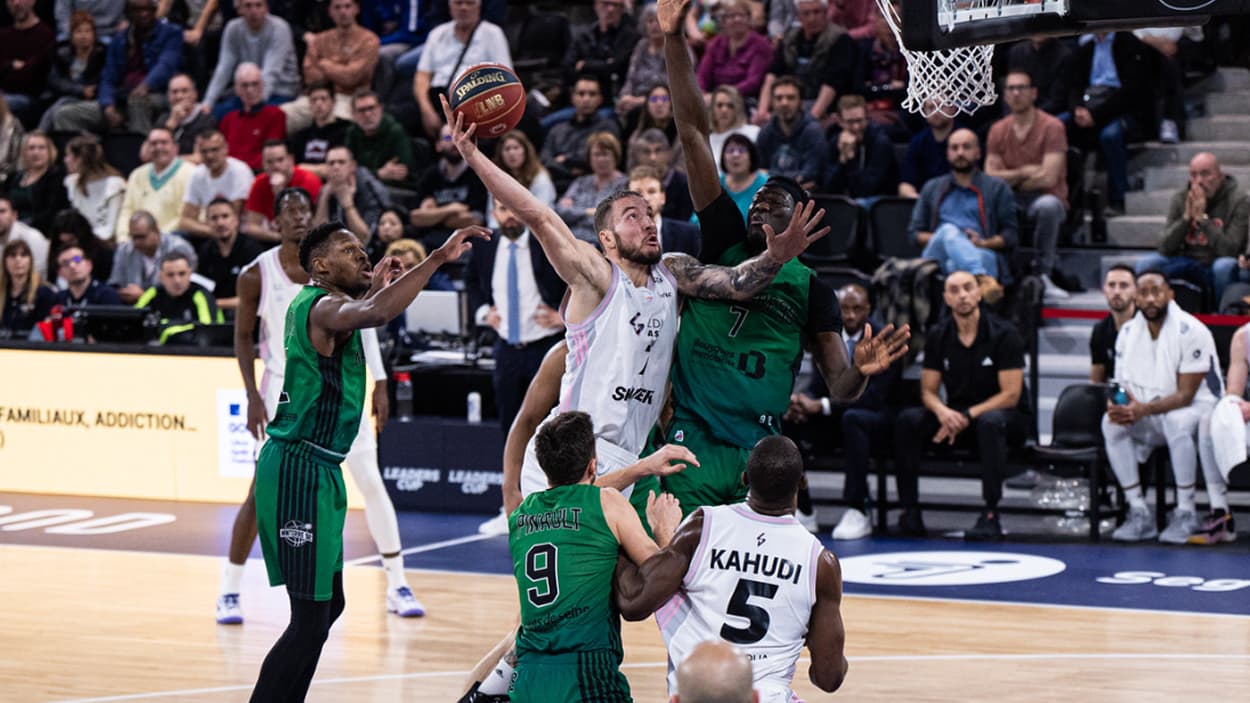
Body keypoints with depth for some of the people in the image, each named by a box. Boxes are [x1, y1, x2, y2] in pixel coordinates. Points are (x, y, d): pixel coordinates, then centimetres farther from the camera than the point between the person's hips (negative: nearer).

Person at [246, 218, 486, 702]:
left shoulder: (318, 304, 14)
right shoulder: (323, 307, -16)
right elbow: (374, 315, -39)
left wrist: (374, 288, 27)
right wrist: (439, 257, -38)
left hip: (316, 468, 11)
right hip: (299, 467, -11)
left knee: (329, 604, 17)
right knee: (311, 617, -11)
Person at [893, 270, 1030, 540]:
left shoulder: (1003, 334, -11)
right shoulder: (938, 338, 2)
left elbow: (1011, 395, -14)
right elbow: (928, 391, 3)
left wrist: (967, 416, -23)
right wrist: (943, 412, -21)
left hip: (1005, 417, -4)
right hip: (955, 415, 4)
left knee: (991, 422, -40)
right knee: (908, 420, -22)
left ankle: (990, 515, -38)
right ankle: (909, 510, -21)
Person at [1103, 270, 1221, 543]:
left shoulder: (1191, 331, -17)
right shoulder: (1128, 333, 2)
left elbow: (1185, 395, -20)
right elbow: (1121, 385, 5)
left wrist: (1144, 409, -33)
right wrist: (1116, 405, -21)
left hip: (1197, 408, -5)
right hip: (1148, 420, 5)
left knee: (1177, 422, -39)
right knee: (1111, 424, -22)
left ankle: (1186, 513, -25)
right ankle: (1139, 513, -18)